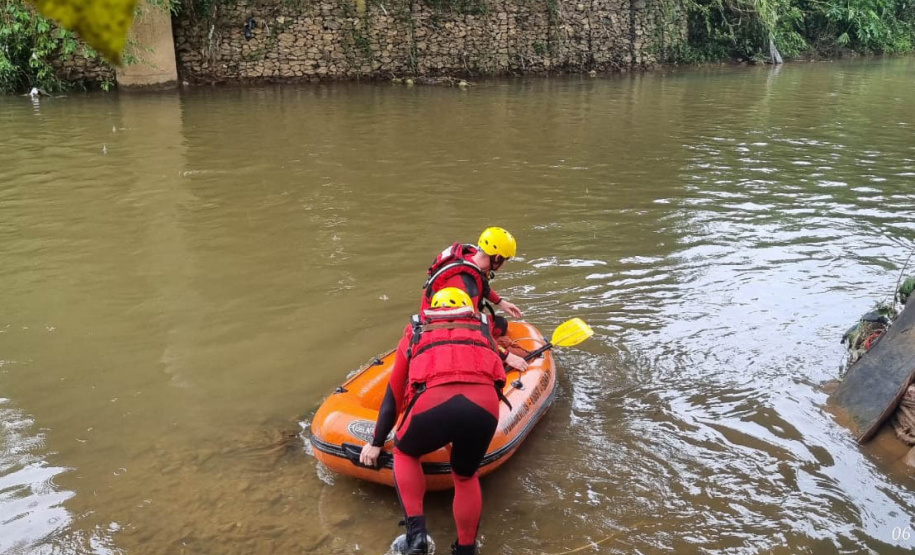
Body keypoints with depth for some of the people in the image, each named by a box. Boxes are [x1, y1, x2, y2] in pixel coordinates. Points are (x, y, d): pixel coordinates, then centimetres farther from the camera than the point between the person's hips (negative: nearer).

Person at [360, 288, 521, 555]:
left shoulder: (415, 333, 33)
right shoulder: (482, 330, 35)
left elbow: (394, 394, 37)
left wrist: (376, 443, 46)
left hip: (433, 402, -1)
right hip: (484, 405, 1)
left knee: (405, 454, 30)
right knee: (466, 476, 29)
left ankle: (415, 529, 16)